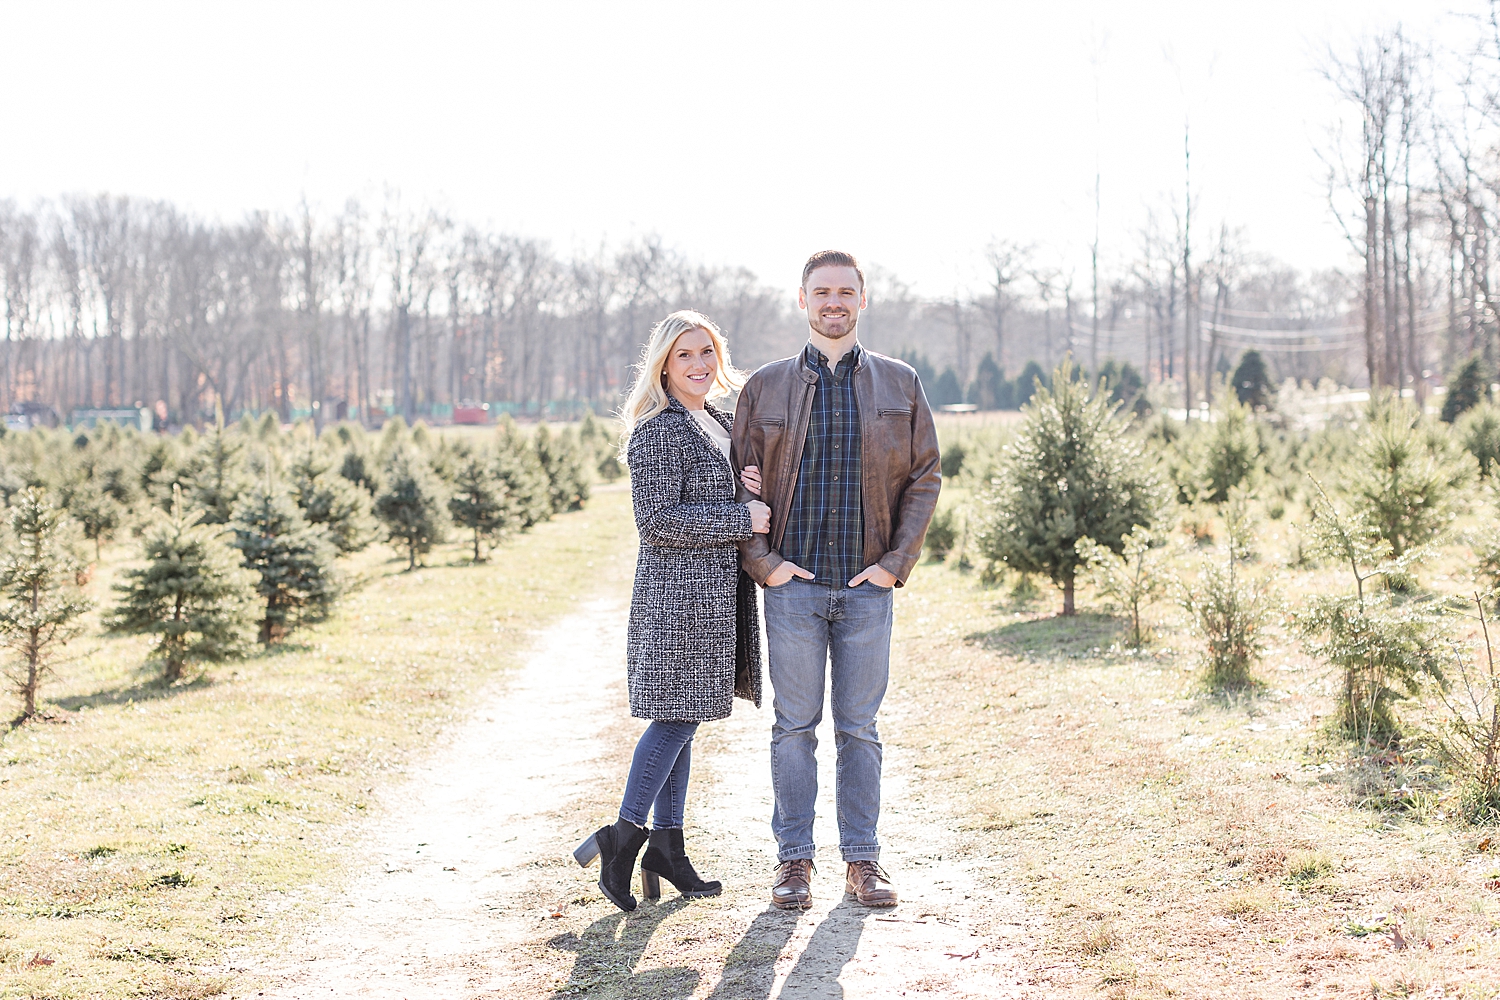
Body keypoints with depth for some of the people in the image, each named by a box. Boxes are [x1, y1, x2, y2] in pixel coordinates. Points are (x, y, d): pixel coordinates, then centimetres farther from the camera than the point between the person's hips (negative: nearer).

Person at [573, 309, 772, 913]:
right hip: (678, 592, -9)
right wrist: (743, 518, -17)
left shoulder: (721, 425, 16)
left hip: (716, 593, 9)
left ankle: (666, 848, 17)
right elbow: (658, 520, -19)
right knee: (676, 717, -8)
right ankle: (624, 837, 1)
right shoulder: (658, 432, -12)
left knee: (681, 719, 11)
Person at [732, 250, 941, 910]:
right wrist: (762, 561, -5)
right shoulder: (766, 387, 5)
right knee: (795, 726, 4)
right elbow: (739, 482, 7)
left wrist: (897, 560, -3)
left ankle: (862, 860, 15)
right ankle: (794, 860, 12)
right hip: (793, 584, 0)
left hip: (868, 585, 1)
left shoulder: (899, 384, 7)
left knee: (860, 728, 6)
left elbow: (924, 477, 7)